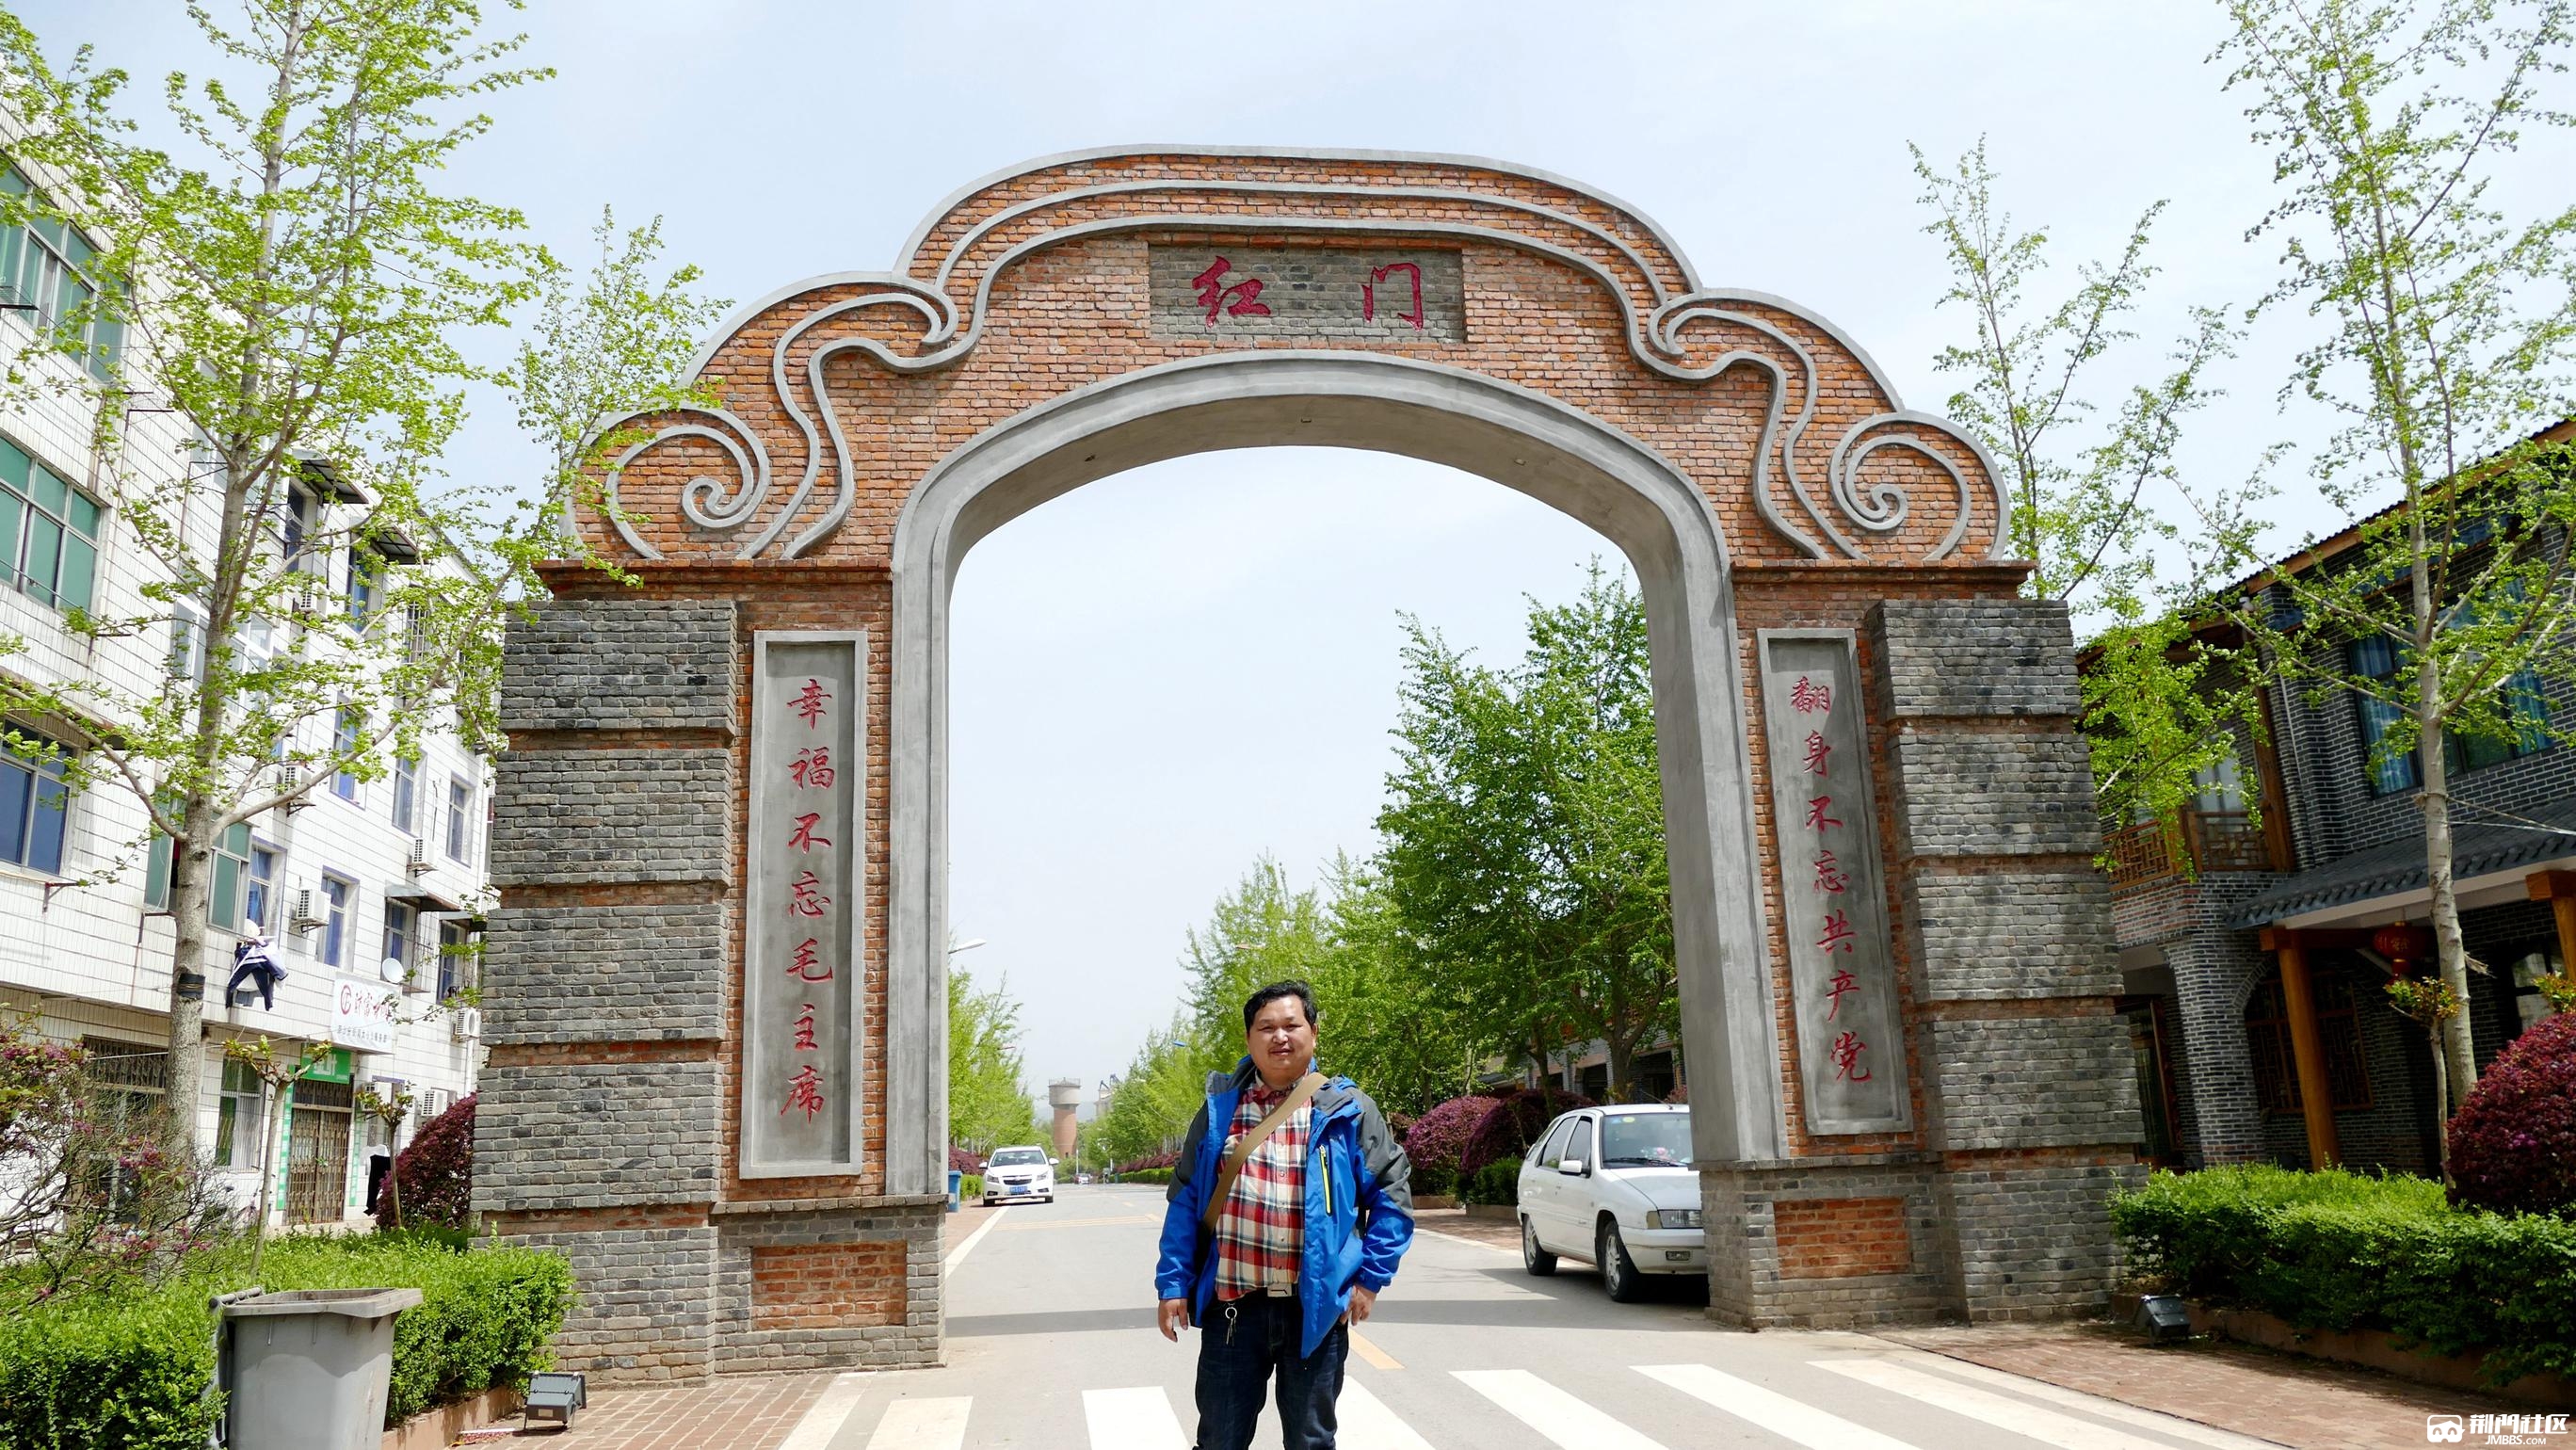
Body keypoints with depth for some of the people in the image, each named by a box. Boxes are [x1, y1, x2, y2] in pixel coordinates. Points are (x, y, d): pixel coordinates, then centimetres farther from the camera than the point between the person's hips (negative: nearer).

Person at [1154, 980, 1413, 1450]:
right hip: (1232, 1305, 1)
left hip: (1316, 1307, -1)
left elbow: (1392, 1191, 3)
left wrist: (1371, 1278, -3)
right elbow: (1184, 1200, 6)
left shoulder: (1347, 1110, 0)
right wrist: (1173, 1284, 0)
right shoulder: (1219, 1109, 4)